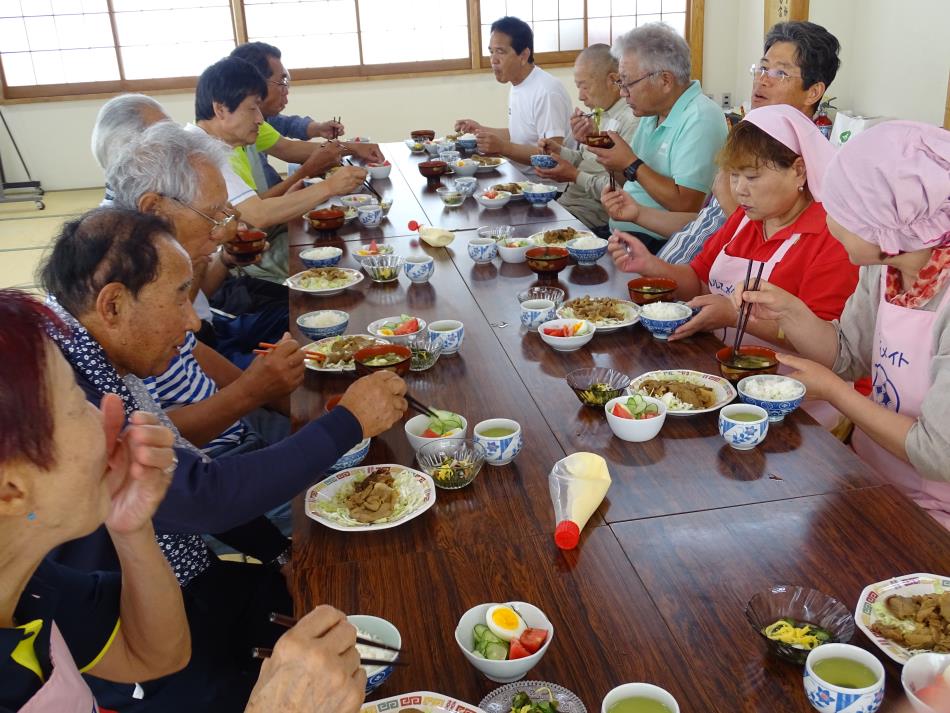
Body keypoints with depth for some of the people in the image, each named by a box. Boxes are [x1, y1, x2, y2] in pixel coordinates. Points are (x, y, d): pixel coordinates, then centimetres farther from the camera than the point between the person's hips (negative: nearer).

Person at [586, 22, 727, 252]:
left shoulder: (701, 119, -15)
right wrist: (608, 154, 1)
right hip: (620, 232, 9)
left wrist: (631, 165, -17)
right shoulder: (652, 113, 13)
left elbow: (686, 205, -23)